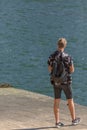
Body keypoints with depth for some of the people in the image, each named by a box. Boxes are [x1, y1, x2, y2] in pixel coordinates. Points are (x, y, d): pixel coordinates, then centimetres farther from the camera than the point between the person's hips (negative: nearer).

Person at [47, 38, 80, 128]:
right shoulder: (67, 57, -16)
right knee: (70, 101, 12)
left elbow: (50, 70, 6)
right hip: (66, 82, -3)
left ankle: (57, 122, 6)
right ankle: (74, 120, 23)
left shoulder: (51, 56, -4)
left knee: (56, 101, 7)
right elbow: (72, 70, -8)